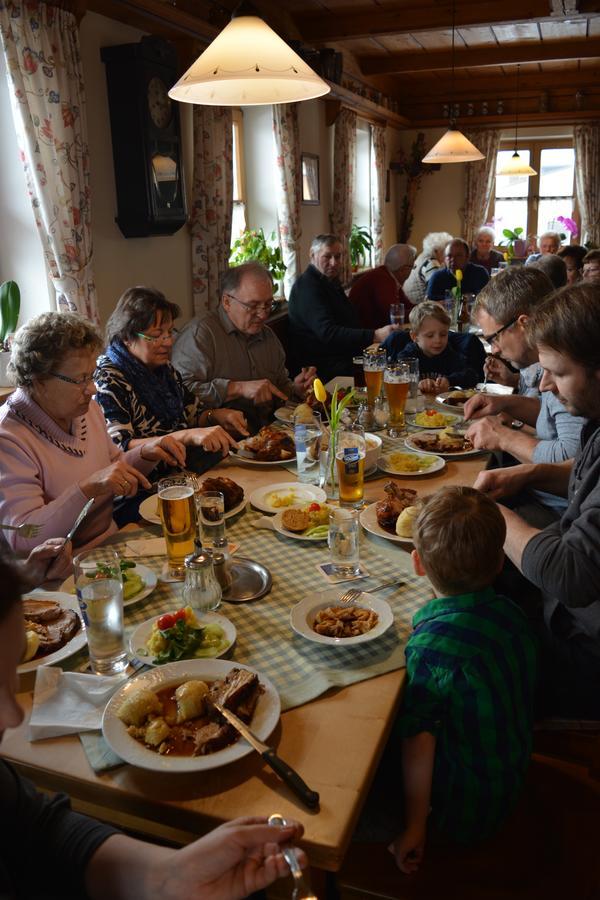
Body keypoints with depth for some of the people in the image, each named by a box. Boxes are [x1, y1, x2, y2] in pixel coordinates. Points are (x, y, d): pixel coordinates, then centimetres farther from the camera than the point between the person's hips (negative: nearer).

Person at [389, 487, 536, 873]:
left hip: (462, 808, -7)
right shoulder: (511, 612, -12)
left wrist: (414, 826, -12)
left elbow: (419, 742, -25)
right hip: (513, 780, 7)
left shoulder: (431, 645, -33)